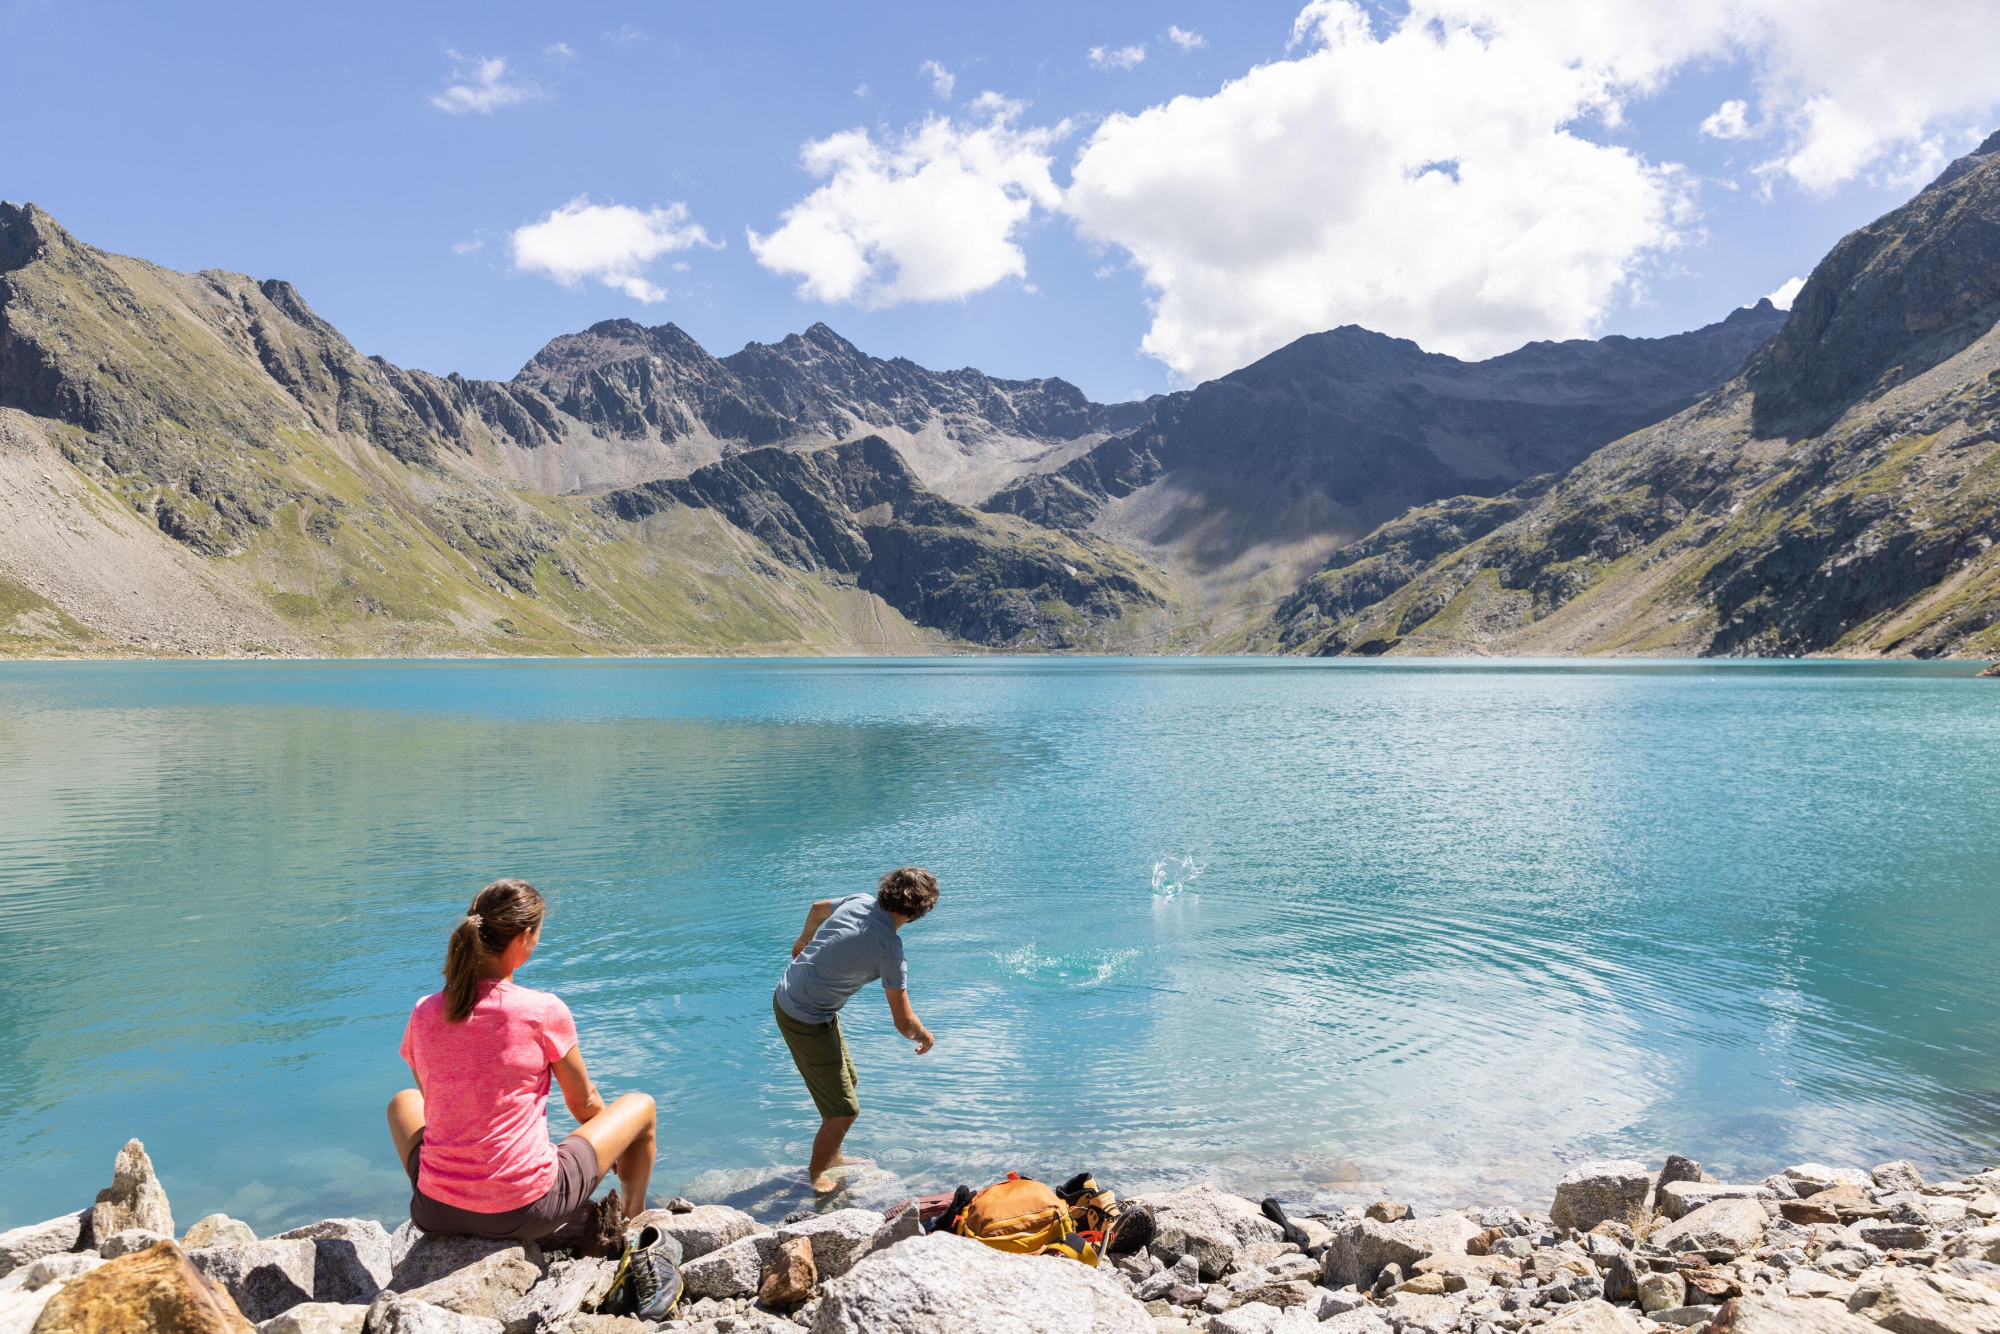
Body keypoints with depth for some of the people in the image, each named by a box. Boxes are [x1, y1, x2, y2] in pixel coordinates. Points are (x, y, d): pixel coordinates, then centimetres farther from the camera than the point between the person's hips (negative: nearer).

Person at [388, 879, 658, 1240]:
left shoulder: (424, 1014, -4)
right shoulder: (544, 1012, -14)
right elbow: (584, 1103, 2)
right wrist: (607, 1149, 24)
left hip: (436, 1211, 4)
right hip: (524, 1214, -4)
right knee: (640, 1105, 18)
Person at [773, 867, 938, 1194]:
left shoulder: (858, 901, -5)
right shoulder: (889, 949, -26)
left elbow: (818, 909, 20)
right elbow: (904, 1023, -21)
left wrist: (805, 939, 42)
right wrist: (924, 1036, 2)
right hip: (806, 1022, -9)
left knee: (847, 1079, 25)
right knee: (844, 1110, 1)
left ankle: (831, 1156, 42)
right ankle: (817, 1174, 24)